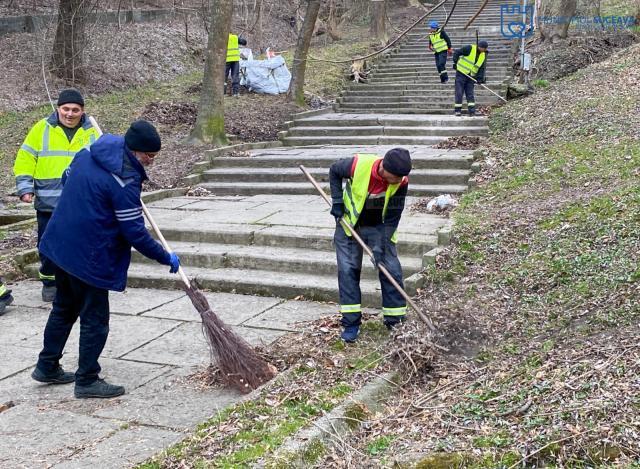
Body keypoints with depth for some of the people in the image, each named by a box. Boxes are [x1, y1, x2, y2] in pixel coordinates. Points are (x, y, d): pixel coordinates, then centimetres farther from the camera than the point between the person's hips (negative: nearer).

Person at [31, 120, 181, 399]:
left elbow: (67, 179, 23)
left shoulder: (88, 154, 4)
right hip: (89, 257, -9)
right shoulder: (125, 180, -22)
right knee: (95, 319, 3)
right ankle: (87, 381, 12)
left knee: (64, 308, 22)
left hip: (61, 245, 9)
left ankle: (47, 367, 33)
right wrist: (166, 258, -9)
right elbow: (135, 232, -20)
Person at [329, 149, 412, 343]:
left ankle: (396, 320, 8)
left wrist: (381, 245, -22)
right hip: (350, 225, -1)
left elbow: (393, 216, -16)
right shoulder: (358, 165, -30)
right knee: (347, 270, -4)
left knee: (392, 270, -4)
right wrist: (337, 201, -13)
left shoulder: (401, 181, -25)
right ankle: (351, 323, 3)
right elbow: (334, 171, -7)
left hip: (380, 227, 1)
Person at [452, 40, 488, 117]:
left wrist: (480, 77, -7)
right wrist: (455, 63, -14)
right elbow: (457, 53, -10)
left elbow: (482, 67, 6)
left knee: (470, 93, 2)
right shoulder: (470, 48, -13)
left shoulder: (483, 56, 5)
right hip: (461, 73, -5)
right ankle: (458, 110, 3)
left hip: (471, 76, 5)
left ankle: (472, 111, 2)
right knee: (459, 92, -3)